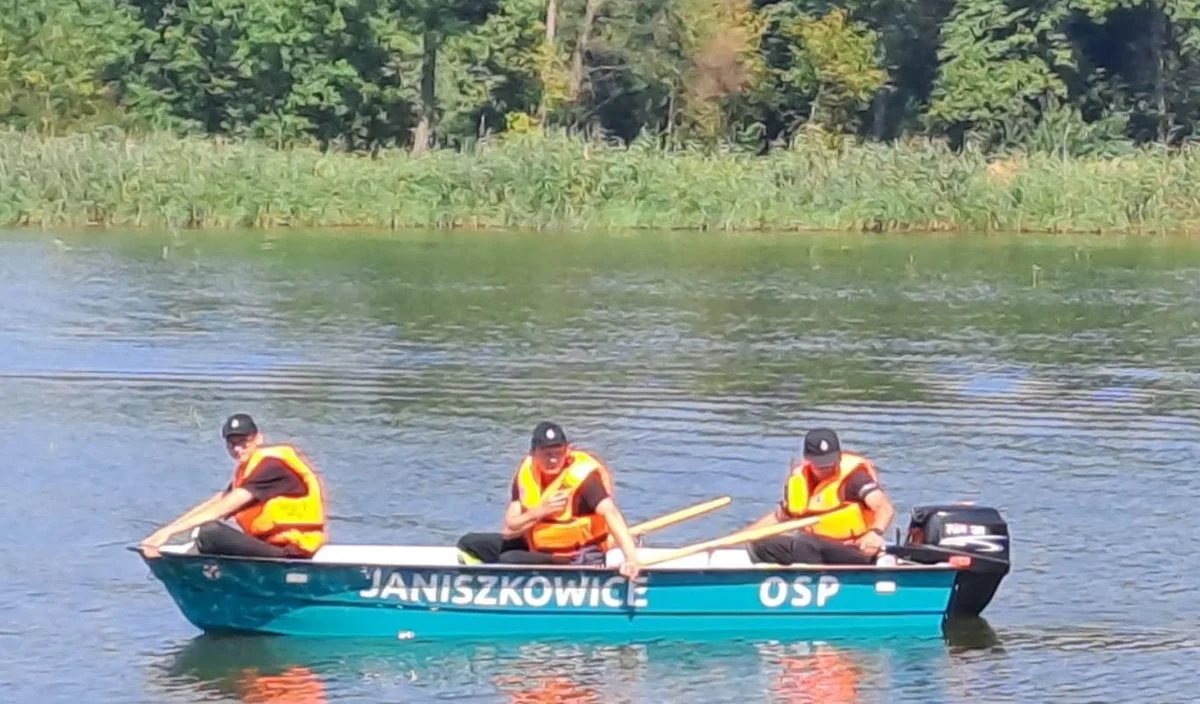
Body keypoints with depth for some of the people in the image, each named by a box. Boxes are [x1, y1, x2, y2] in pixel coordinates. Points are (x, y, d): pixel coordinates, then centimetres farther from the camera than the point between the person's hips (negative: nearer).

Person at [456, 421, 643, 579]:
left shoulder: (582, 473, -23)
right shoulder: (526, 472, -6)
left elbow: (610, 513, -37)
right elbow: (510, 529, -7)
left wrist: (631, 559, -51)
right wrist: (542, 511, -25)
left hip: (572, 560, -7)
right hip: (535, 548, 7)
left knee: (508, 561, -29)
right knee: (469, 543, 3)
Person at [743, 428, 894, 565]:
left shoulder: (853, 475, -12)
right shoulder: (798, 479, 7)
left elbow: (885, 508, -26)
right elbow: (778, 518, 23)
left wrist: (876, 532, -49)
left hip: (854, 553, -7)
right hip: (817, 551, 7)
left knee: (804, 544, -34)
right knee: (759, 545, -6)